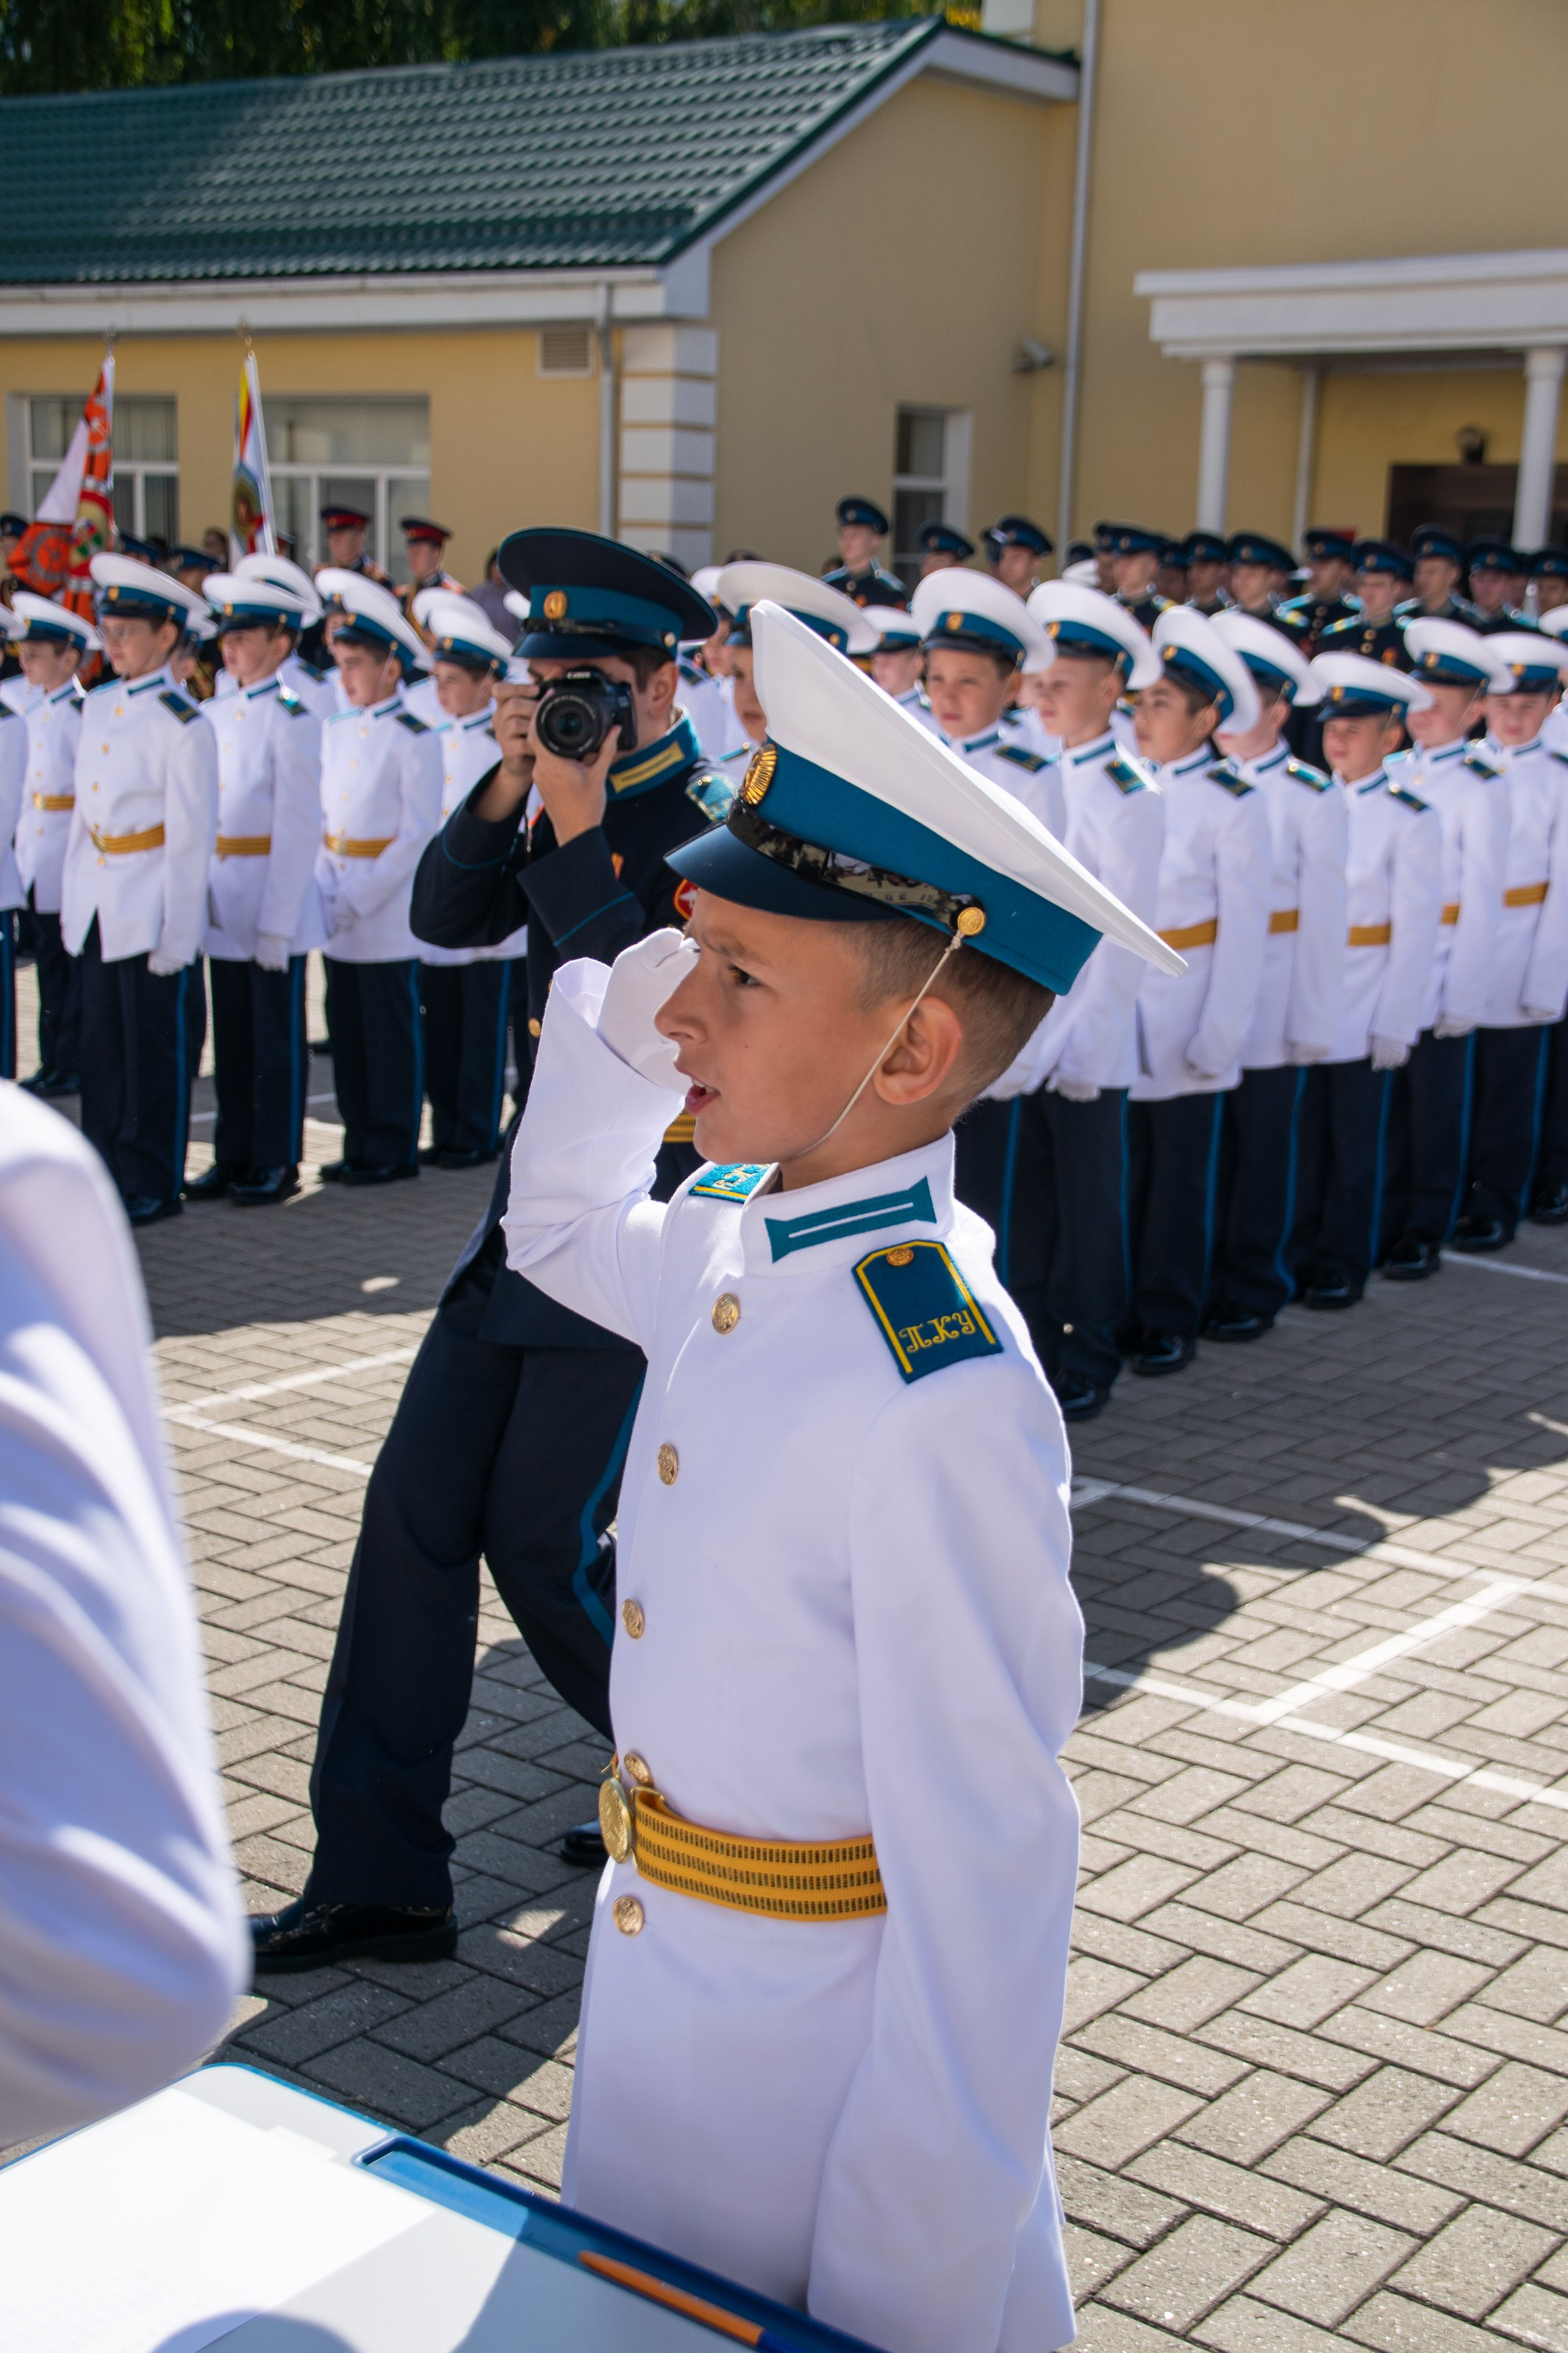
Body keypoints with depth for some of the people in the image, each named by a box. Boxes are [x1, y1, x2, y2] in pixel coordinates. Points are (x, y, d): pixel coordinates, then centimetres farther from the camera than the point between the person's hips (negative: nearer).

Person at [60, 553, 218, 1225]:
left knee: (155, 1051, 2)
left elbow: (192, 838, -12)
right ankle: (106, 1169, 19)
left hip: (153, 910, -6)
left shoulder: (182, 724, -11)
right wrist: (72, 897, 13)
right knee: (101, 1045, 10)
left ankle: (153, 1185, 12)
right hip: (98, 909, 7)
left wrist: (177, 936, -13)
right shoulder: (98, 705, 10)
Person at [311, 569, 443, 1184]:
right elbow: (324, 815, 14)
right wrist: (327, 891, 1)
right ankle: (361, 1144, 19)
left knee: (391, 1033, 1)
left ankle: (394, 1150, 9)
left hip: (390, 911, -6)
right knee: (347, 1029, 10)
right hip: (341, 912, 7)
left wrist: (359, 898, -15)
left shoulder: (414, 737, -10)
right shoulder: (337, 730, 10)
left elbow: (420, 833, -13)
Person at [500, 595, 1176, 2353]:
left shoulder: (942, 1400, -31)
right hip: (655, 1975, 8)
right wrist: (627, 993, 1)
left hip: (820, 2041, -8)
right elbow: (561, 1231, 18)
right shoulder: (741, 1233, -7)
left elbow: (984, 1872, -27)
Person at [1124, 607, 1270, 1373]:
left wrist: (1219, 1039, -11)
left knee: (1179, 1174, 7)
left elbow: (1244, 930, -8)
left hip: (1185, 1024, -4)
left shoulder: (1234, 804, -7)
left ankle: (1169, 1322, 17)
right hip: (1113, 1018, 4)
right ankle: (1115, 1311, 20)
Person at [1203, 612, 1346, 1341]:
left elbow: (1323, 918, -4)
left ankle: (1251, 1291, 19)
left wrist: (1314, 1026, -6)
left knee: (1260, 1150, 7)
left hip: (1270, 1007, -3)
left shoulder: (1312, 799, -5)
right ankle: (1198, 1281, 20)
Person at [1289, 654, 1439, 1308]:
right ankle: (1298, 1256, 21)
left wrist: (1396, 1023, -9)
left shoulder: (1411, 819, -5)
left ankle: (1343, 1266, 19)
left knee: (1353, 1144, 7)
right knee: (1299, 1138, 8)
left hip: (1361, 1016, -3)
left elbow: (1417, 929, -6)